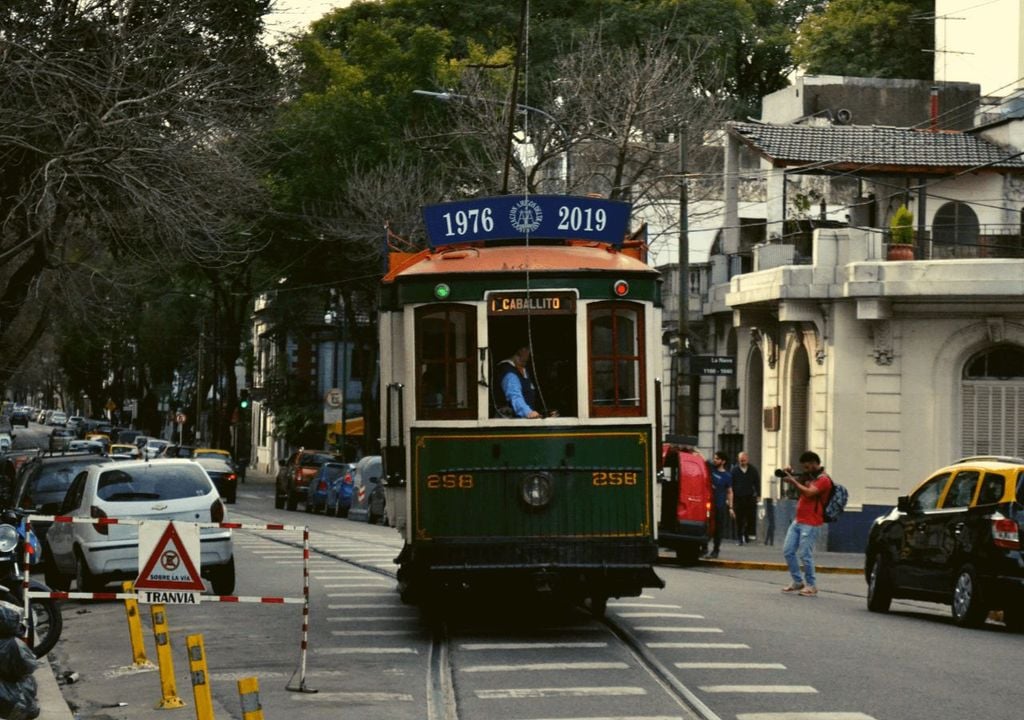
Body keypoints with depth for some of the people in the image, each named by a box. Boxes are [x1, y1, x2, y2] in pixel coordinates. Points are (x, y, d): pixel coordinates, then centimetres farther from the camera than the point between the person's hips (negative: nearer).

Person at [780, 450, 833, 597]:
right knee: (788, 551, 8)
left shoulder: (823, 479, -11)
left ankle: (811, 586, 4)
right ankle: (798, 582, 18)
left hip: (810, 524, -9)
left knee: (805, 554, -9)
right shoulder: (809, 476, 18)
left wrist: (792, 481, -19)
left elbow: (809, 492, -22)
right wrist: (789, 475, 2)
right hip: (798, 521, 9)